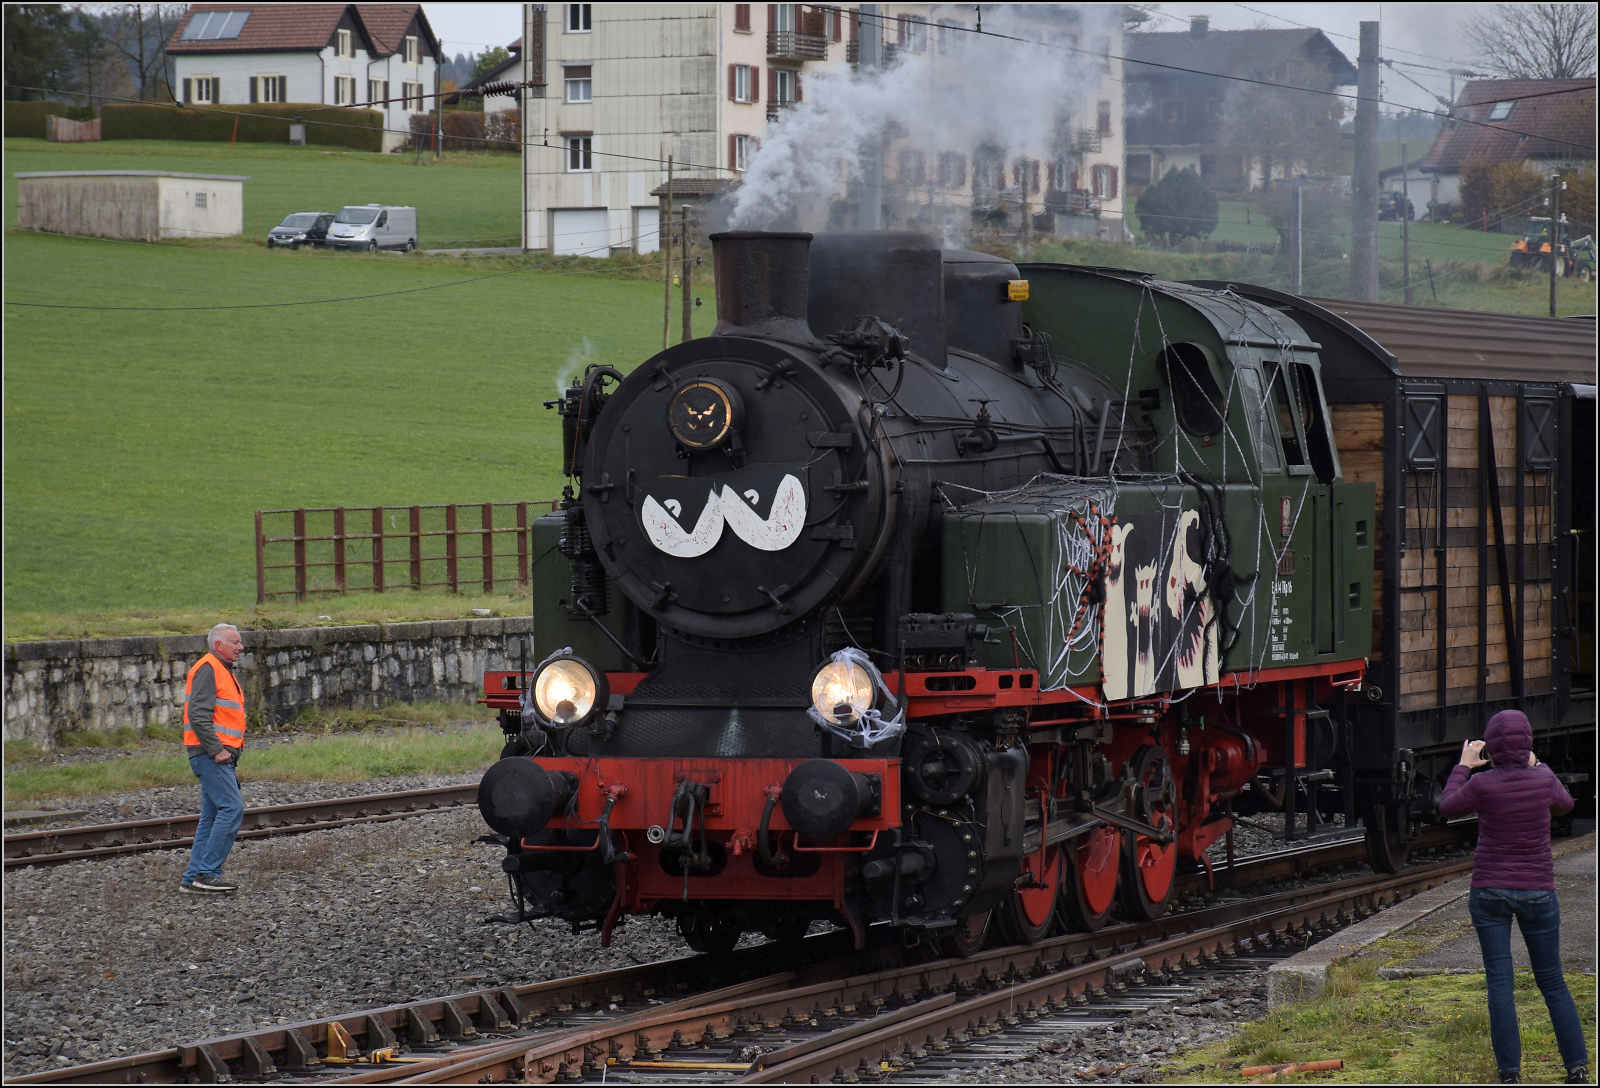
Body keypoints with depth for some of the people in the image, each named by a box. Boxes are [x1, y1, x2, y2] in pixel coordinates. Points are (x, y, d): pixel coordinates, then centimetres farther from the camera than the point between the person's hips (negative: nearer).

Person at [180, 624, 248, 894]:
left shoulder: (223, 671, 23)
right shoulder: (207, 669, -10)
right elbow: (198, 714, -20)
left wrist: (232, 764, 24)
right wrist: (217, 750, -22)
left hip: (220, 755, 10)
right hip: (210, 753, -10)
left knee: (213, 816, 9)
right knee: (232, 808, -16)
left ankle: (194, 877, 10)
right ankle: (207, 872, -16)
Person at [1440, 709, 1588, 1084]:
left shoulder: (1482, 785, -13)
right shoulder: (1543, 780, -8)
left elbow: (1448, 808, 8)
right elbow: (1564, 803, 16)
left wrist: (1463, 766, 20)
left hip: (1490, 893, -1)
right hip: (1537, 893, 1)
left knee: (1499, 983, 3)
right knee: (1552, 981, 12)